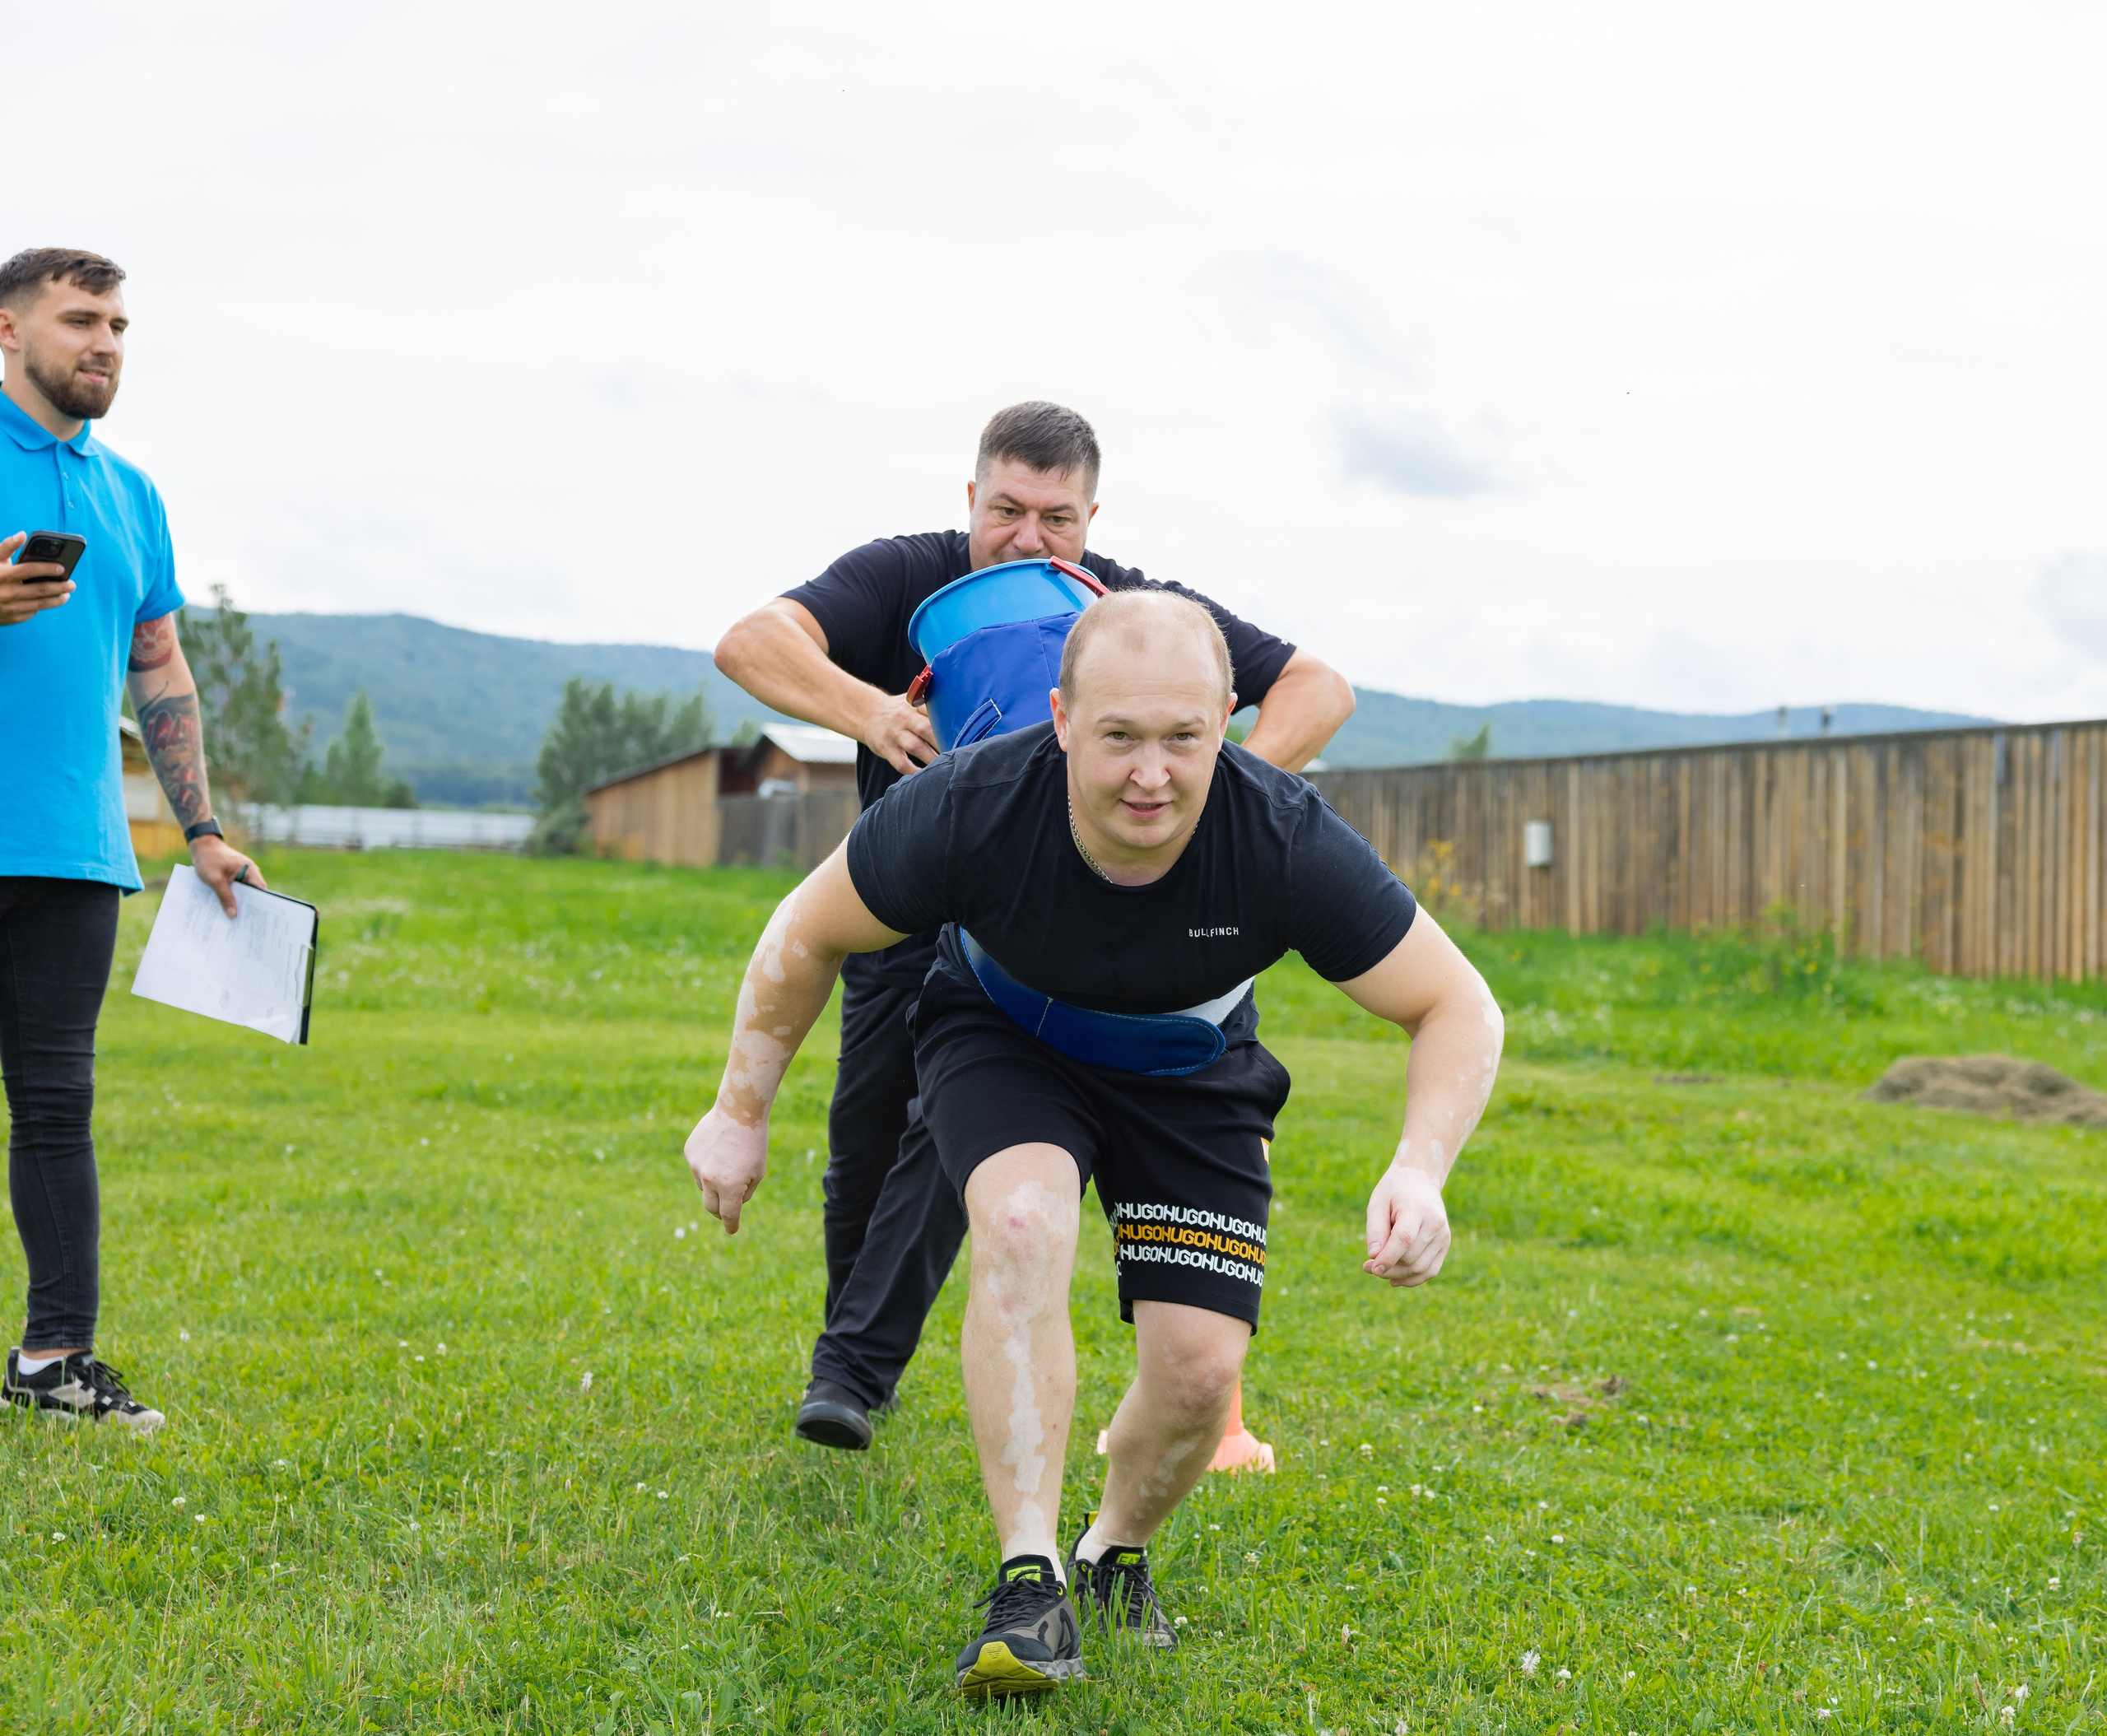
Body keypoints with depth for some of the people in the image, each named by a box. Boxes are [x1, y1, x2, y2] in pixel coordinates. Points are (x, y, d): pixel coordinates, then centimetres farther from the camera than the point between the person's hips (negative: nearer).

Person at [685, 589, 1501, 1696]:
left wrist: (1420, 1170, -38)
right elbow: (807, 935, -13)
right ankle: (1030, 1579, -25)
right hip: (1005, 1043, -1)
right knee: (1022, 1224, -33)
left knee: (1200, 1369, -11)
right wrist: (740, 1114, -5)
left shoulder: (1285, 844, -34)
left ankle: (1114, 1554, 23)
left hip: (1191, 1077, 1)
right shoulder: (967, 810, -34)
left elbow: (1457, 1006, -22)